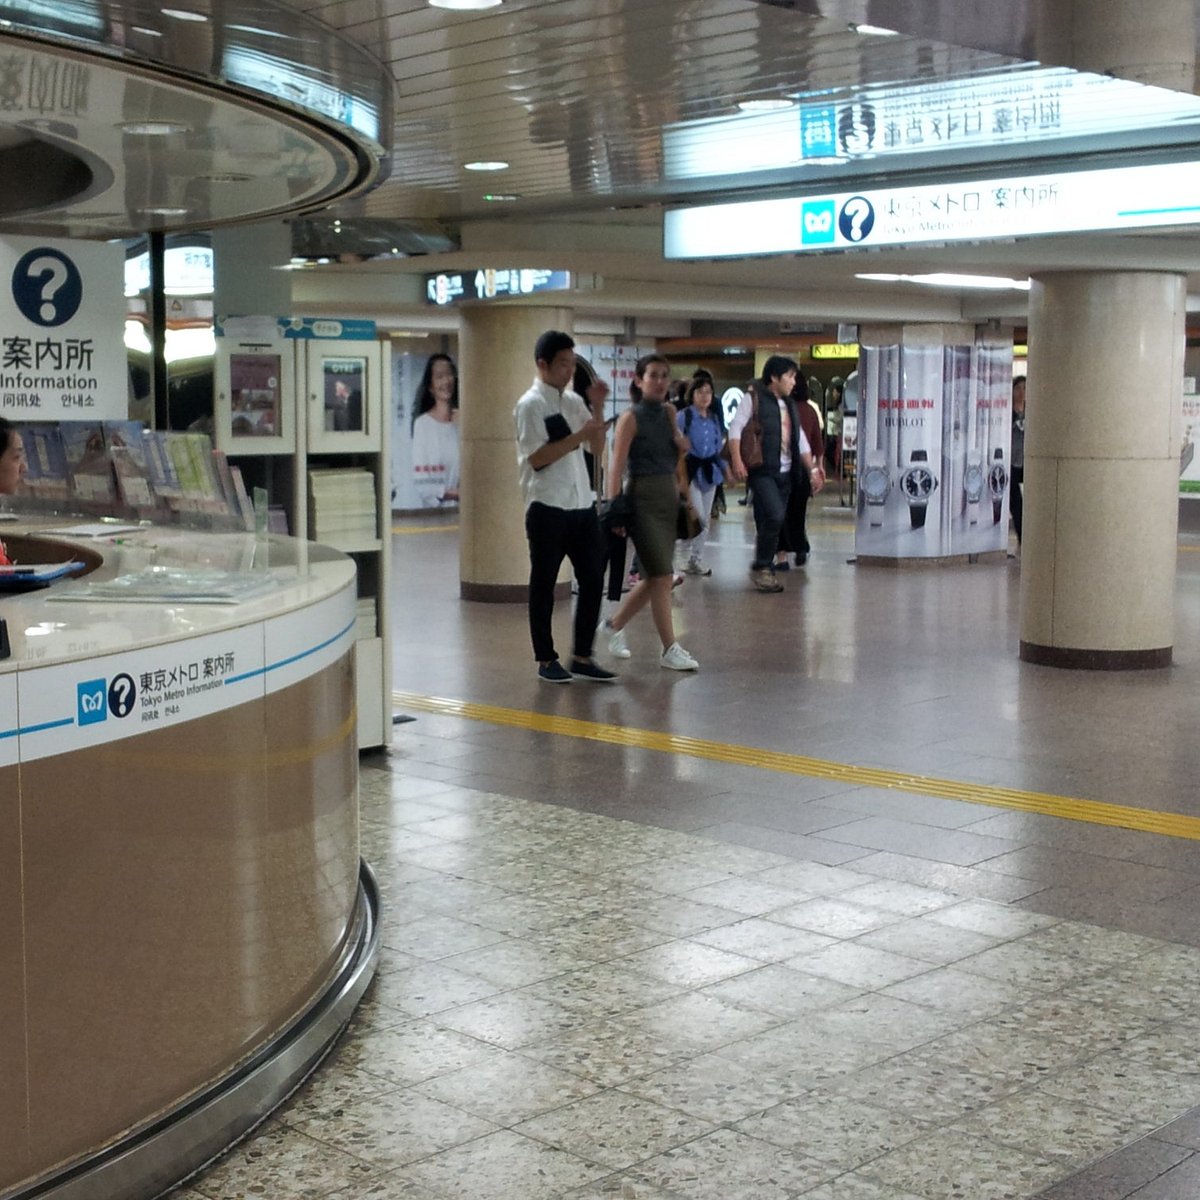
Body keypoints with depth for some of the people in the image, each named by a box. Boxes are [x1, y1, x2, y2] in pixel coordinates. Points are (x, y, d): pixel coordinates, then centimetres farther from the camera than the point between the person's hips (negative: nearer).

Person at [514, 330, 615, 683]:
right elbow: (537, 457, -17)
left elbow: (597, 447, 13)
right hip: (548, 508, -7)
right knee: (543, 585, 5)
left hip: (582, 505, 7)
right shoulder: (530, 405, -9)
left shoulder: (573, 400, 12)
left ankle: (582, 657, 16)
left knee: (593, 579, 6)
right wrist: (579, 436, -19)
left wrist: (597, 408, 1)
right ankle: (546, 660, 15)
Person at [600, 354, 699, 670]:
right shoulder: (631, 418, -7)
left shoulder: (669, 413, 11)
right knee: (662, 575, -9)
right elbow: (617, 466, -12)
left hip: (669, 496, 7)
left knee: (654, 578, 11)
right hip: (642, 498, -7)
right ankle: (670, 650, -4)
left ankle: (614, 625, 30)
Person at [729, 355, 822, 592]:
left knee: (769, 522, 7)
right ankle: (761, 567, -7)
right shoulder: (754, 399, -3)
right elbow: (735, 428, -11)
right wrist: (737, 461, -23)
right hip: (762, 471, -7)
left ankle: (765, 570, 14)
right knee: (775, 515, -20)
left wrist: (812, 470, 17)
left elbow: (801, 441, 23)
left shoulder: (789, 405, 19)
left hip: (785, 473, 7)